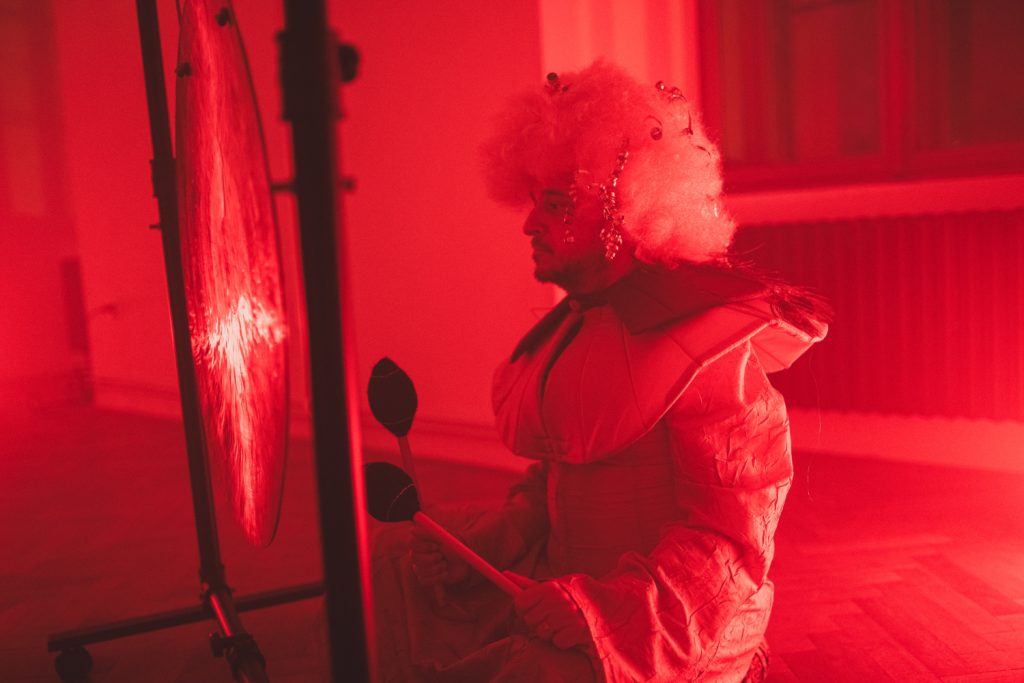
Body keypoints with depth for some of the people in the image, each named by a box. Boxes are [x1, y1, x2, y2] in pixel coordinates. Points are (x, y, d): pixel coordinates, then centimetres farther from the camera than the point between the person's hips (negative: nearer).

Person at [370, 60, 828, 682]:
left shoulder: (707, 347, -20)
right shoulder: (580, 323, 5)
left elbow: (728, 542, -20)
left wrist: (604, 609, -28)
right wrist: (487, 540, -2)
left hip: (672, 631, -7)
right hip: (575, 582, 8)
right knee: (404, 565, 11)